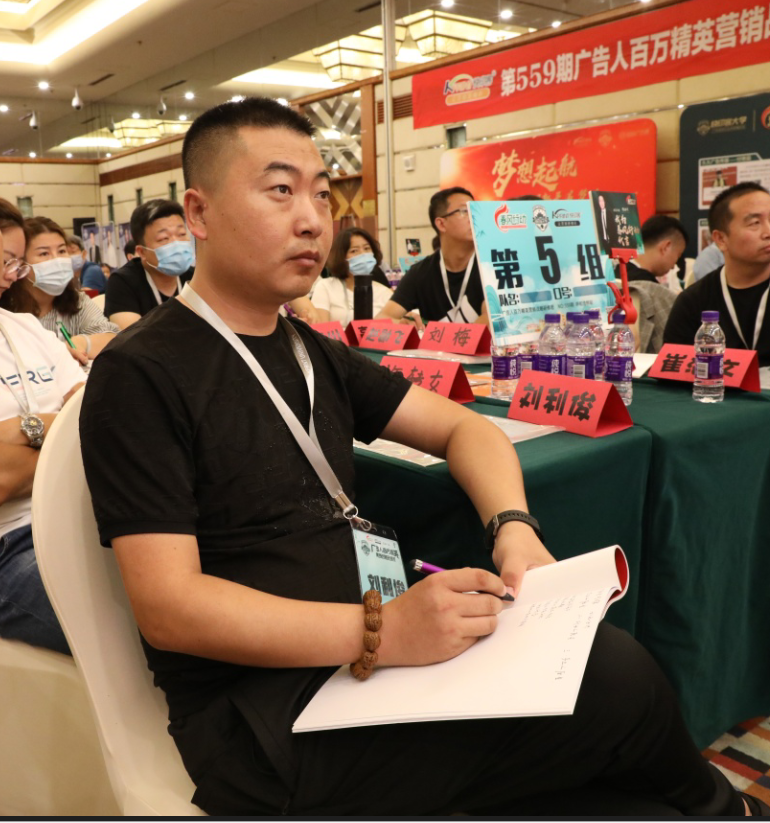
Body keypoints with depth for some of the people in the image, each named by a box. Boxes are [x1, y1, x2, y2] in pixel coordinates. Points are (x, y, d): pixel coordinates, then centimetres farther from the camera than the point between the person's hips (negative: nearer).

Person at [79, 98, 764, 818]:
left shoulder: (311, 352, 12)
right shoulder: (141, 374, -11)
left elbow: (459, 425, 12)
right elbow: (168, 607, -18)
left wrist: (512, 526, -8)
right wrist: (379, 632, -27)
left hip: (354, 644, 7)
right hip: (261, 717, -6)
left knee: (613, 658, -13)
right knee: (618, 686, -16)